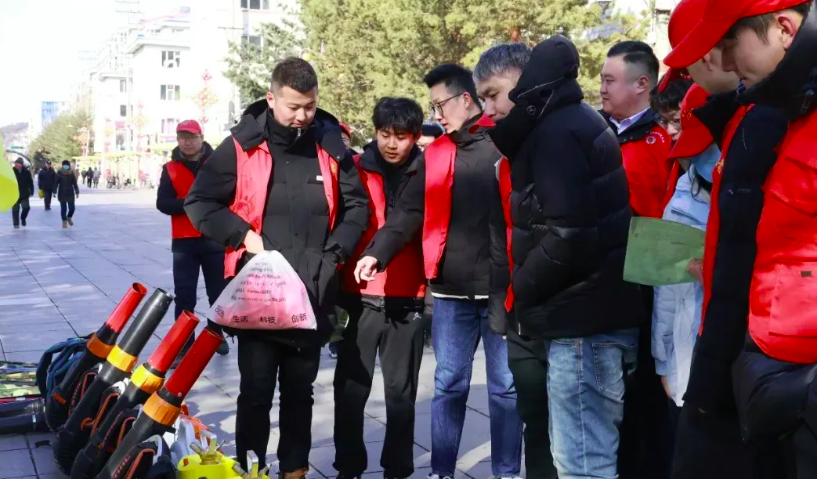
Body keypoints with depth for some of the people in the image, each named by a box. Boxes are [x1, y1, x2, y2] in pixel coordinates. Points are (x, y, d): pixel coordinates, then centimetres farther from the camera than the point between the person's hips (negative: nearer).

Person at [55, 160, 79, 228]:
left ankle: (69, 217, 28)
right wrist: (54, 192, -9)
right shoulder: (59, 174, -6)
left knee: (72, 208, -1)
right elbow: (56, 183, -4)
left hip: (70, 193, 2)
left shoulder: (72, 174, 0)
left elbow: (75, 184, 6)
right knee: (63, 208, 1)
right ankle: (64, 221, 13)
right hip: (62, 194, -2)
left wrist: (77, 192, 6)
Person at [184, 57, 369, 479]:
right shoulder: (242, 146, -4)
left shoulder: (330, 145, 3)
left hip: (312, 293, 3)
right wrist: (243, 236, -10)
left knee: (300, 389, 14)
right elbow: (199, 202, 1)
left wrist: (337, 251, -1)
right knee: (256, 389, 3)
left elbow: (357, 204, 12)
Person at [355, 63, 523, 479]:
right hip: (451, 289, 3)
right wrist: (377, 252, -7)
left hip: (501, 287, -3)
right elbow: (409, 211, 7)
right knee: (449, 382, 11)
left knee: (505, 384, 8)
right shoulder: (435, 153, 12)